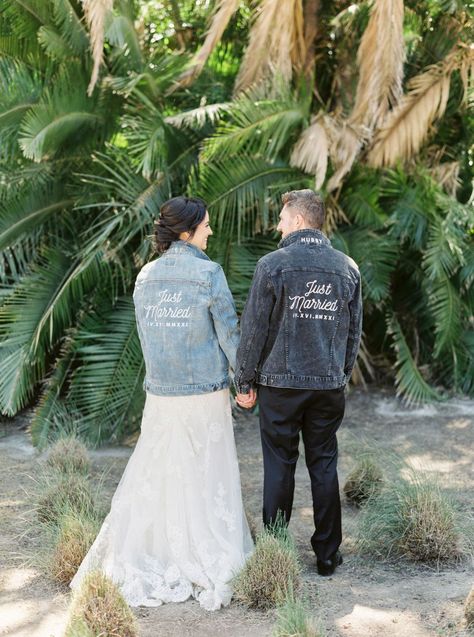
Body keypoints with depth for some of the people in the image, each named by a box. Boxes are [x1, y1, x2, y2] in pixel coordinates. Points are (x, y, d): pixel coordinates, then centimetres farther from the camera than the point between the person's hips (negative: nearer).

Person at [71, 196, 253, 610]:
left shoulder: (146, 277, 3)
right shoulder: (209, 274, -11)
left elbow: (147, 335, 9)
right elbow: (229, 332, -9)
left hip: (160, 394, 4)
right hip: (206, 393, -4)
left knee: (153, 475, 14)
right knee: (207, 478, 6)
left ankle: (131, 556, 17)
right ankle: (212, 565, 12)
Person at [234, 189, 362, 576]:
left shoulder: (272, 265, -9)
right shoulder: (346, 268, 4)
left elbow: (254, 329, -7)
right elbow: (354, 331, 10)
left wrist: (244, 382, 2)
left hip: (281, 383, -3)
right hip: (330, 385, 3)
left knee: (279, 467, 6)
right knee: (324, 467, 10)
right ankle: (327, 555, 14)